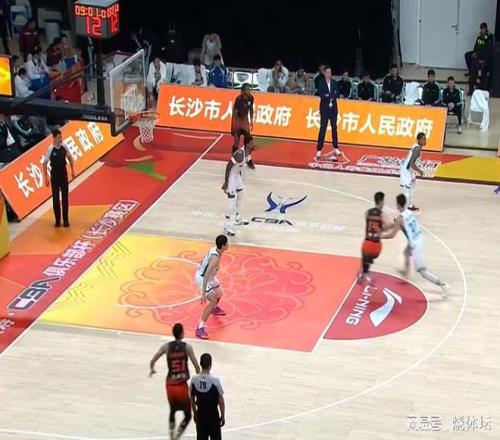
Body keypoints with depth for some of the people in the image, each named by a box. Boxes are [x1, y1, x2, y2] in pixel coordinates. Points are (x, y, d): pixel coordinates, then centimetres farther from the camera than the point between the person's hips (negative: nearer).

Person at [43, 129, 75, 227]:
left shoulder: (64, 147, -5)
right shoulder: (51, 149, -14)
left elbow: (69, 158, 11)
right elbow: (45, 163, -9)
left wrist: (72, 171, 9)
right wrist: (46, 178, -12)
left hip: (63, 172, 3)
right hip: (55, 173, -3)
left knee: (65, 197, 5)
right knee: (55, 197, 4)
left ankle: (66, 220, 12)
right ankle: (57, 220, 12)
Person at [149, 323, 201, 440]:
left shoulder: (166, 346, -1)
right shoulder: (187, 347, -6)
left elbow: (152, 361, -2)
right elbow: (196, 366, -10)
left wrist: (152, 369, 20)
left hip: (170, 385, 3)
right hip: (182, 386, -3)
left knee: (172, 411, 26)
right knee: (188, 415, 9)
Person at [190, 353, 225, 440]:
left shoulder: (194, 380, -7)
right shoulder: (215, 380, -18)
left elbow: (192, 400, 3)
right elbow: (221, 402, -11)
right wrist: (223, 416, 0)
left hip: (200, 414, 3)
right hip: (213, 414, -3)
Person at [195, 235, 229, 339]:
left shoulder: (215, 249, -7)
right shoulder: (215, 258, -35)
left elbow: (204, 260, 11)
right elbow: (206, 275, -37)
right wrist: (203, 293, -38)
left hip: (208, 276, 10)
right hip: (202, 278, -10)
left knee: (219, 293, 30)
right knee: (213, 301, -16)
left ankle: (214, 309, 63)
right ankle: (200, 328, -15)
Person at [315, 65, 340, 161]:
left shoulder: (334, 82, 6)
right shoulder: (321, 82, -3)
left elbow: (337, 94, 2)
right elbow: (321, 94, -10)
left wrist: (332, 98, -15)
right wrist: (329, 100, -16)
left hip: (333, 108, 3)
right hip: (324, 108, -3)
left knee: (334, 127, 8)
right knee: (323, 128, -7)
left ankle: (335, 147, 18)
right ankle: (319, 149, -7)